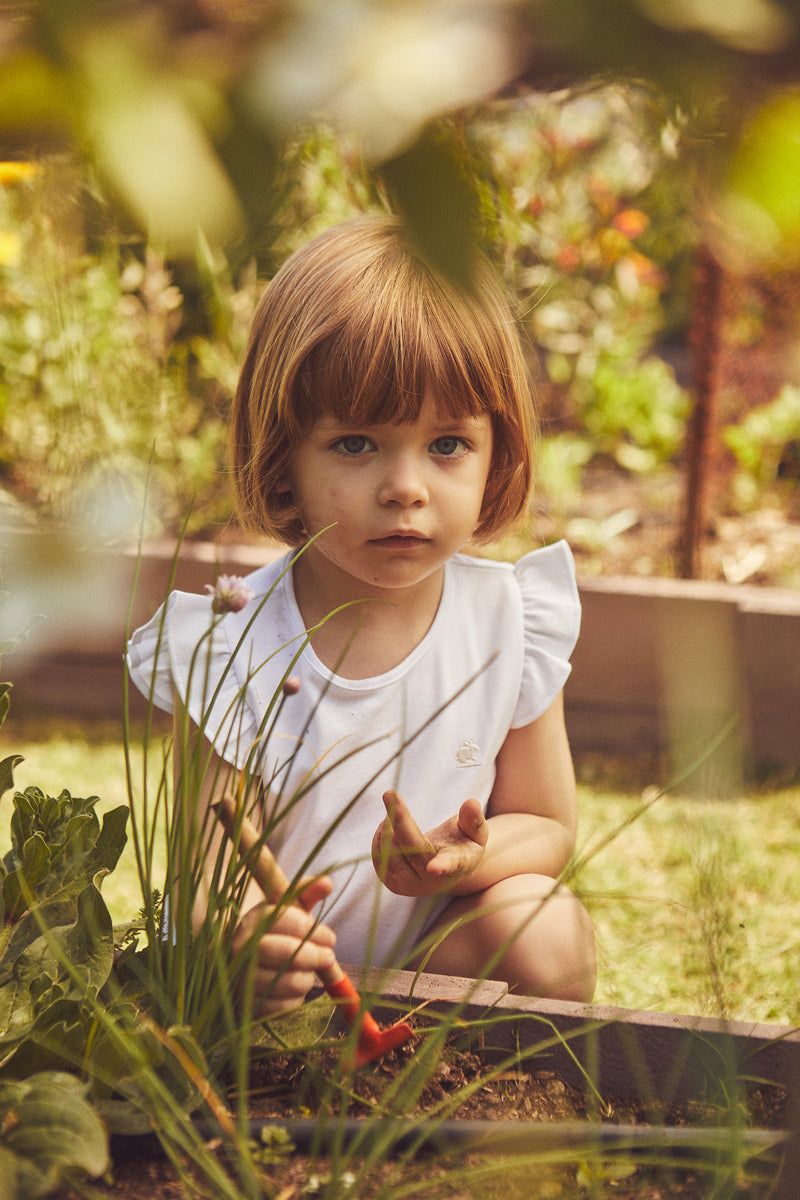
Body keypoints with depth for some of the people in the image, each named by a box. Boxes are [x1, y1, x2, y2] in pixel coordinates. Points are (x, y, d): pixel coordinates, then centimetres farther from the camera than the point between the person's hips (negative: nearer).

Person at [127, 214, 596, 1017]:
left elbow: (548, 829, 1)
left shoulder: (509, 623, -10)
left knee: (547, 933, -24)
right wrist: (238, 938, -46)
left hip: (442, 948, 3)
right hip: (274, 979, -2)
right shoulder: (228, 655, -19)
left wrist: (470, 857, -24)